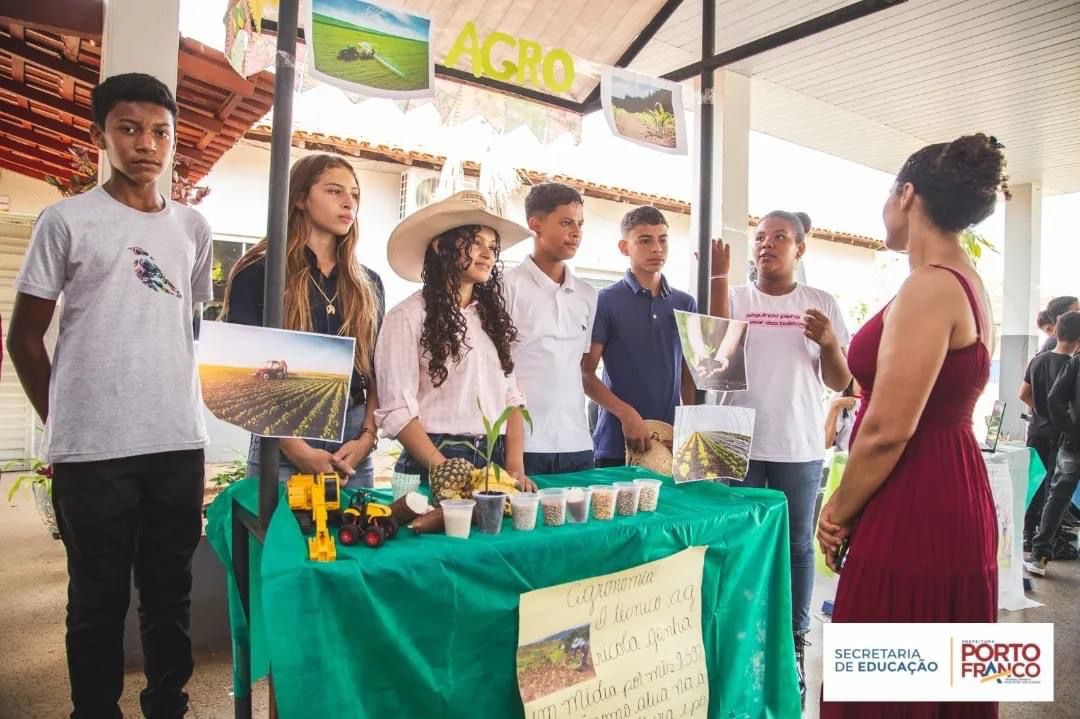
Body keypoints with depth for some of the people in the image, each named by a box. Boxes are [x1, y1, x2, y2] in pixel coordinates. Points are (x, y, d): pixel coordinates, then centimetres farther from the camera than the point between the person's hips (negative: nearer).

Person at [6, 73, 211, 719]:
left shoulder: (193, 228, 11)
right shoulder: (68, 220, 0)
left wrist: (191, 410, 11)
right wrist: (62, 422, 4)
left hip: (180, 444, 3)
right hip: (92, 450, -3)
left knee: (171, 592, 13)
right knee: (99, 598, 9)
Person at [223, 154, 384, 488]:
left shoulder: (368, 284, 12)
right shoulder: (257, 273, 0)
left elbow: (377, 370, 11)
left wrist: (367, 437, -3)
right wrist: (297, 448, -13)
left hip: (353, 442, 4)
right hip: (282, 443, -3)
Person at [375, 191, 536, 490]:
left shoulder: (493, 316, 11)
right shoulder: (408, 317, -7)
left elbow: (512, 397, 8)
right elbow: (397, 411, -12)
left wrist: (515, 467, -5)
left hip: (496, 464, 5)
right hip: (433, 468, -5)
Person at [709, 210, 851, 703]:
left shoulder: (823, 304, 5)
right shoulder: (734, 297, 3)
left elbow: (840, 383, 5)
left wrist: (829, 343, -15)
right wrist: (718, 278, -17)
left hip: (800, 447, 1)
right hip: (740, 444, 0)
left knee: (797, 545, 11)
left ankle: (795, 642, 25)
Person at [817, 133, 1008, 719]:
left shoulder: (929, 287, -18)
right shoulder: (967, 285, 14)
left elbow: (888, 430, -22)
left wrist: (838, 514, -8)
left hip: (913, 512, -10)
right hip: (952, 499, 10)